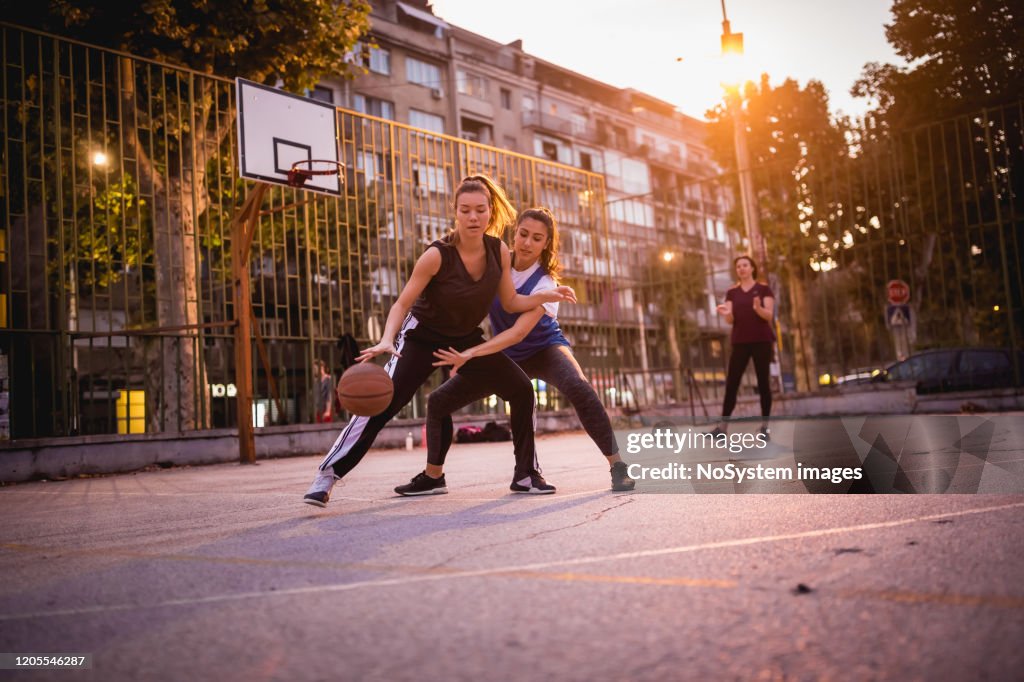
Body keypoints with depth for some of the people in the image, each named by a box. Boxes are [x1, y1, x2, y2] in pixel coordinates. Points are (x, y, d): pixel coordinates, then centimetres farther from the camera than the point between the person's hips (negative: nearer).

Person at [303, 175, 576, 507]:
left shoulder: (500, 251, -12)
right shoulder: (438, 255, -26)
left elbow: (510, 302, 0)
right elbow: (402, 304, -22)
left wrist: (546, 296, -15)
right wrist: (387, 339, -39)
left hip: (467, 339, 5)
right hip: (423, 338, -5)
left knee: (521, 389, -3)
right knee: (382, 404, -19)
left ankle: (526, 474, 11)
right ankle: (326, 476, -11)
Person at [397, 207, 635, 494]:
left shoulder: (545, 283, -25)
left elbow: (518, 332, -36)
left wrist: (469, 354, -45)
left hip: (544, 350, -4)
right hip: (505, 355, 5)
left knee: (579, 388, -37)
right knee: (438, 401, -3)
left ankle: (617, 467, -27)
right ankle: (432, 476, 16)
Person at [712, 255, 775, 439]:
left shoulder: (764, 289, 3)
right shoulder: (732, 293, 11)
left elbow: (769, 315, -7)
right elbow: (731, 319, 3)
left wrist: (758, 308, -29)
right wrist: (726, 313, -21)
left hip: (762, 341, -2)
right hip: (740, 342, 3)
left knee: (763, 381, -1)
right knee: (731, 382, -3)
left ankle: (764, 426, 5)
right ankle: (723, 426, -2)